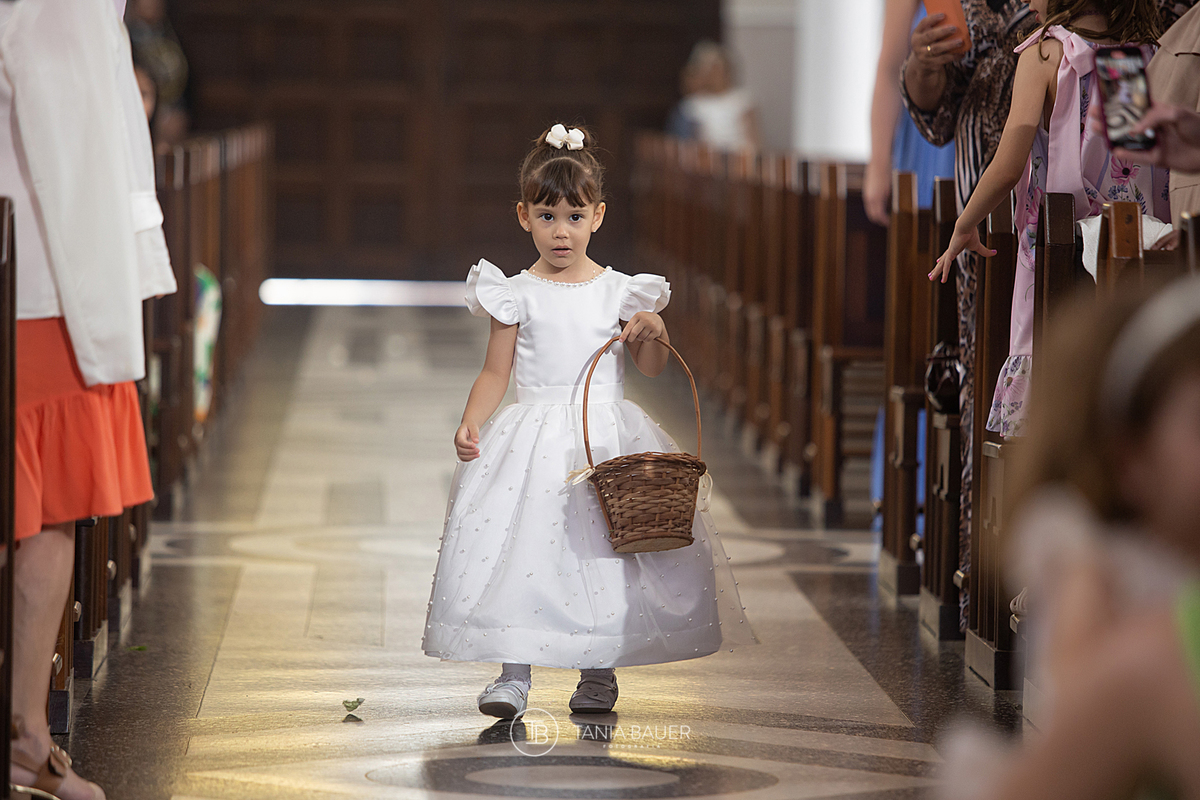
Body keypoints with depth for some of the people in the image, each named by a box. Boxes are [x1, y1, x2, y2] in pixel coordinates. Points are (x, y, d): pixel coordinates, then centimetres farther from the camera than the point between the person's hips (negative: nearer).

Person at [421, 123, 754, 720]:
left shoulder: (618, 291, 5)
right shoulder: (517, 294, 2)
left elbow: (651, 369, 6)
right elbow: (496, 372, 3)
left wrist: (652, 335, -15)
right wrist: (471, 423, -11)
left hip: (608, 440, 1)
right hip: (535, 440, -1)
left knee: (603, 553, 0)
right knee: (522, 545, -9)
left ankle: (598, 674, 13)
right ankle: (513, 673, -2)